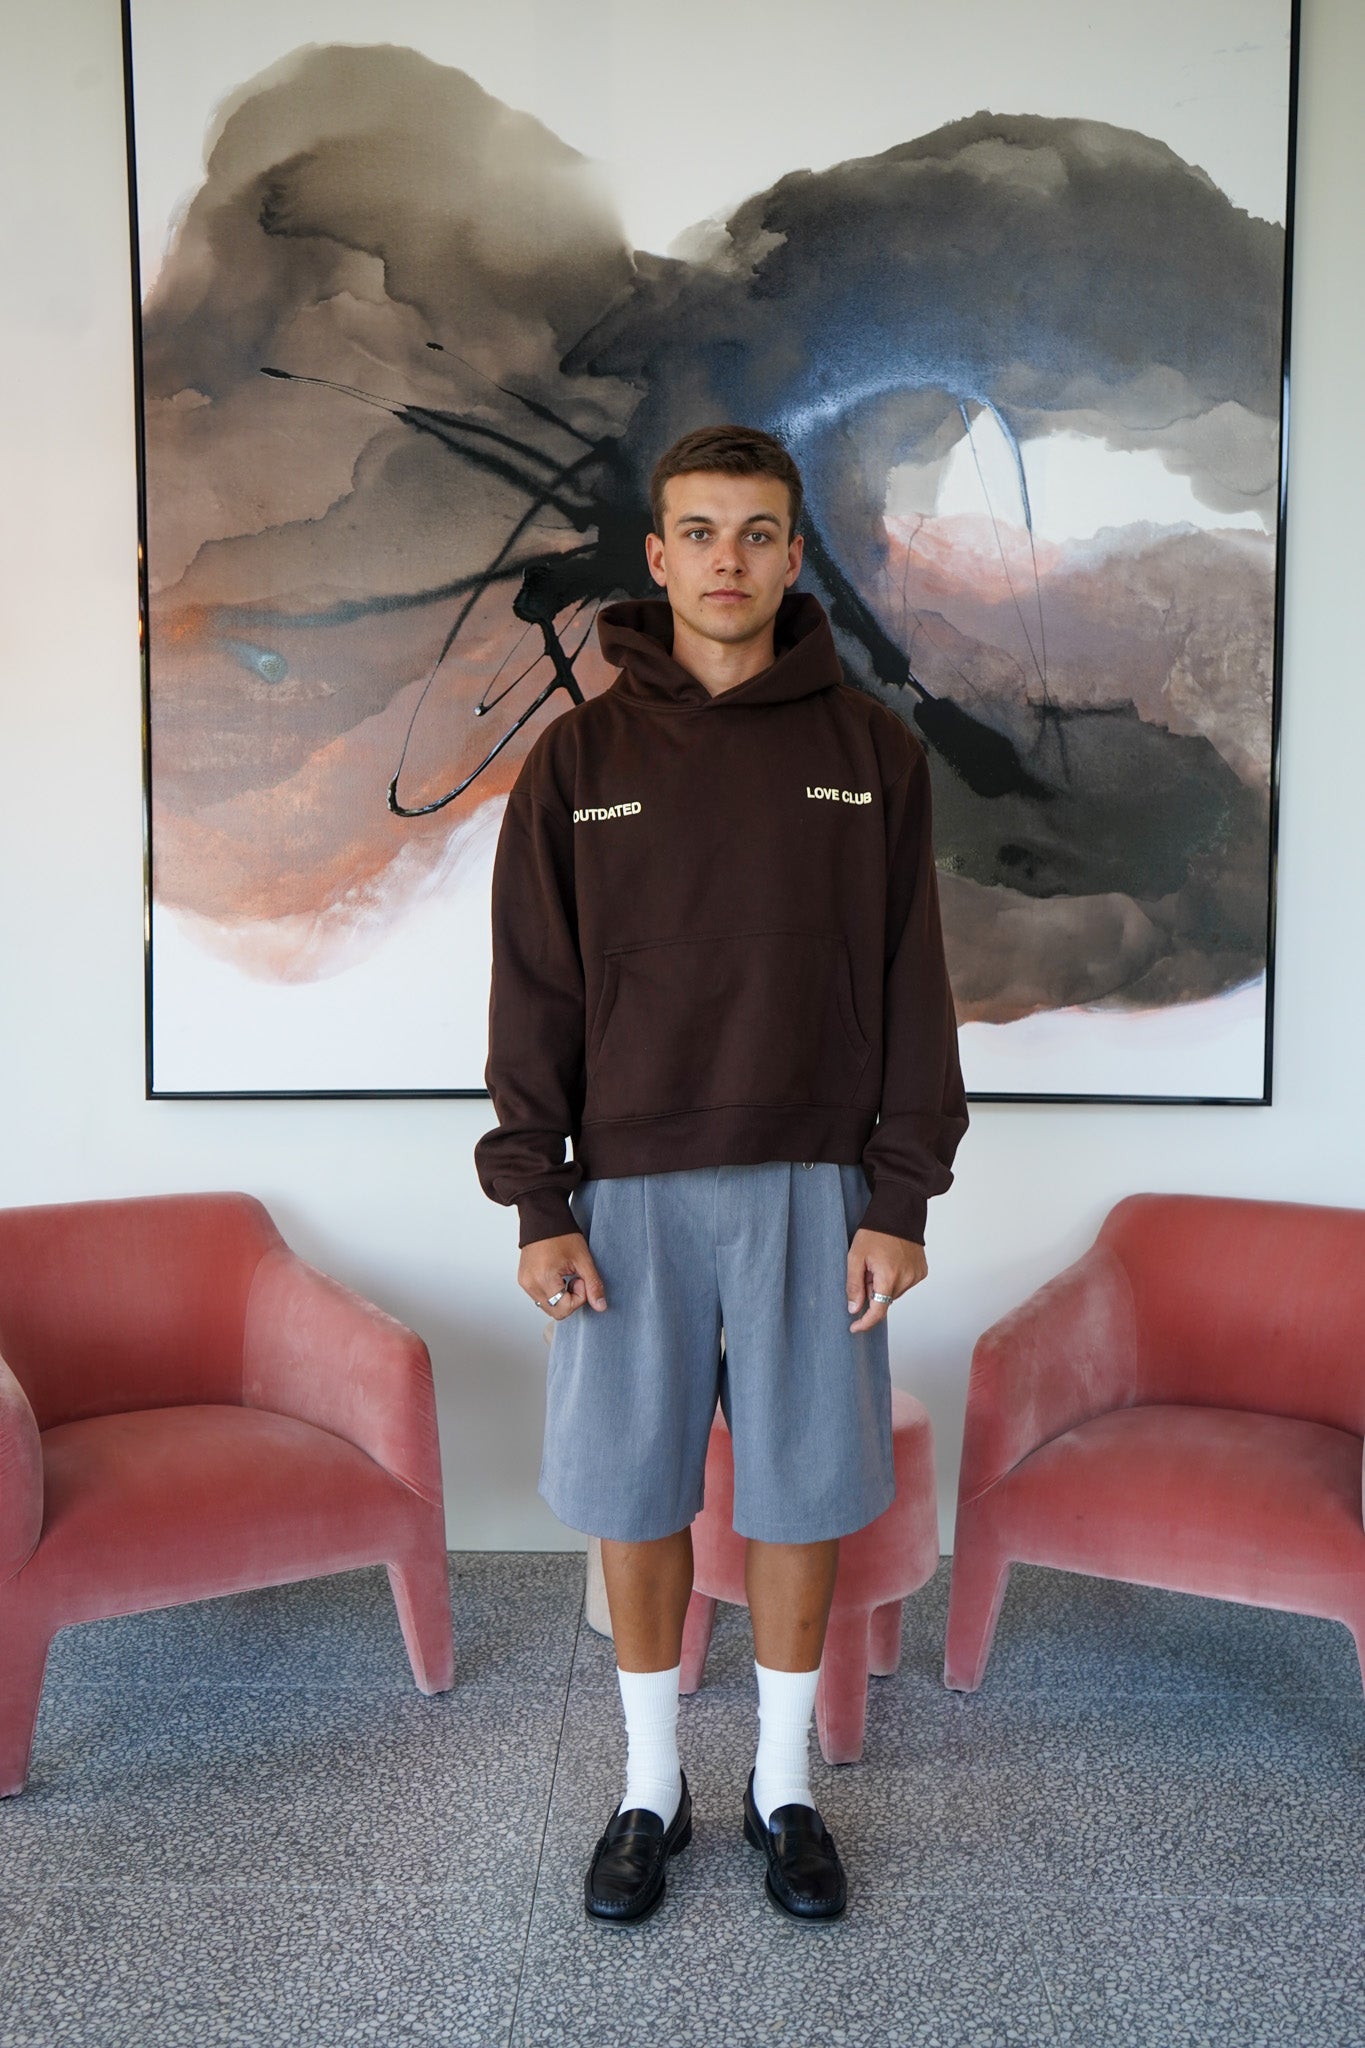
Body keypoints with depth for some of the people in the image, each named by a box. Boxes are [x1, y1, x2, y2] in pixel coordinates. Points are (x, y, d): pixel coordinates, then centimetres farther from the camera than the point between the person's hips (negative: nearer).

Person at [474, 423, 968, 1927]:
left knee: (803, 1491, 9)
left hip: (813, 1185, 0)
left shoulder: (869, 749, 3)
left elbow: (910, 986, 2)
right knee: (637, 1494, 9)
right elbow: (532, 993, 1)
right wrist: (535, 1204, -5)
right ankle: (652, 1788, 30)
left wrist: (900, 1201, -4)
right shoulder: (579, 757, 3)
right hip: (631, 1192, 0)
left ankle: (784, 1787, 31)